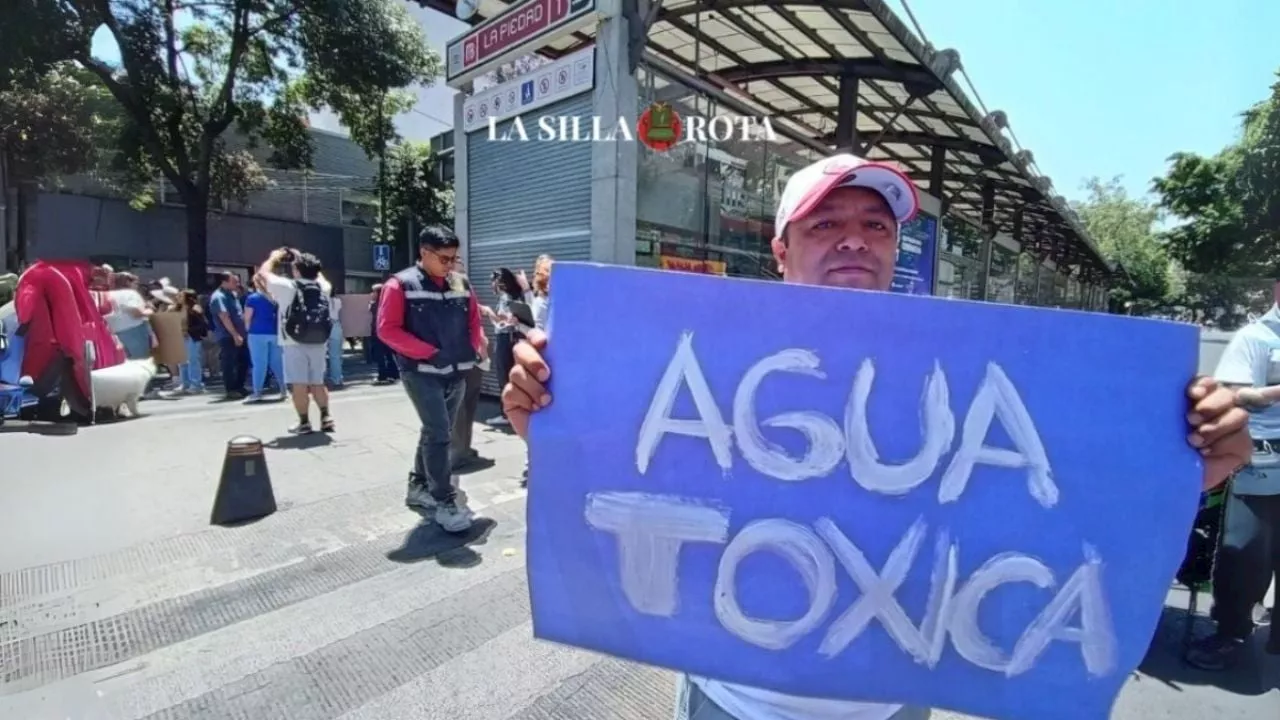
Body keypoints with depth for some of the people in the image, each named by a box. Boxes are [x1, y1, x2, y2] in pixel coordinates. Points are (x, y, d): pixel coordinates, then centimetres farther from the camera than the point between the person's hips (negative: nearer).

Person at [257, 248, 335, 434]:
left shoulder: (287, 286, -7)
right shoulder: (323, 287, 4)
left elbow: (263, 272, 7)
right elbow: (318, 275, 29)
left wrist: (274, 257, 21)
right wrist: (305, 260, 28)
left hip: (294, 344, -4)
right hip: (319, 343, 4)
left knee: (299, 384, 0)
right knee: (318, 382, 14)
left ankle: (304, 422, 3)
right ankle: (325, 417, 9)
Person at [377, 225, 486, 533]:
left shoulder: (462, 284, 8)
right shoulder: (400, 285, -7)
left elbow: (474, 320, 17)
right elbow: (387, 329, -11)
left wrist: (476, 347, -1)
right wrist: (428, 352, -16)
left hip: (456, 372, 6)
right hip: (421, 372, -6)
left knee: (436, 432, 15)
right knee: (438, 433, -11)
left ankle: (418, 487, 32)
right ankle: (446, 502, -2)